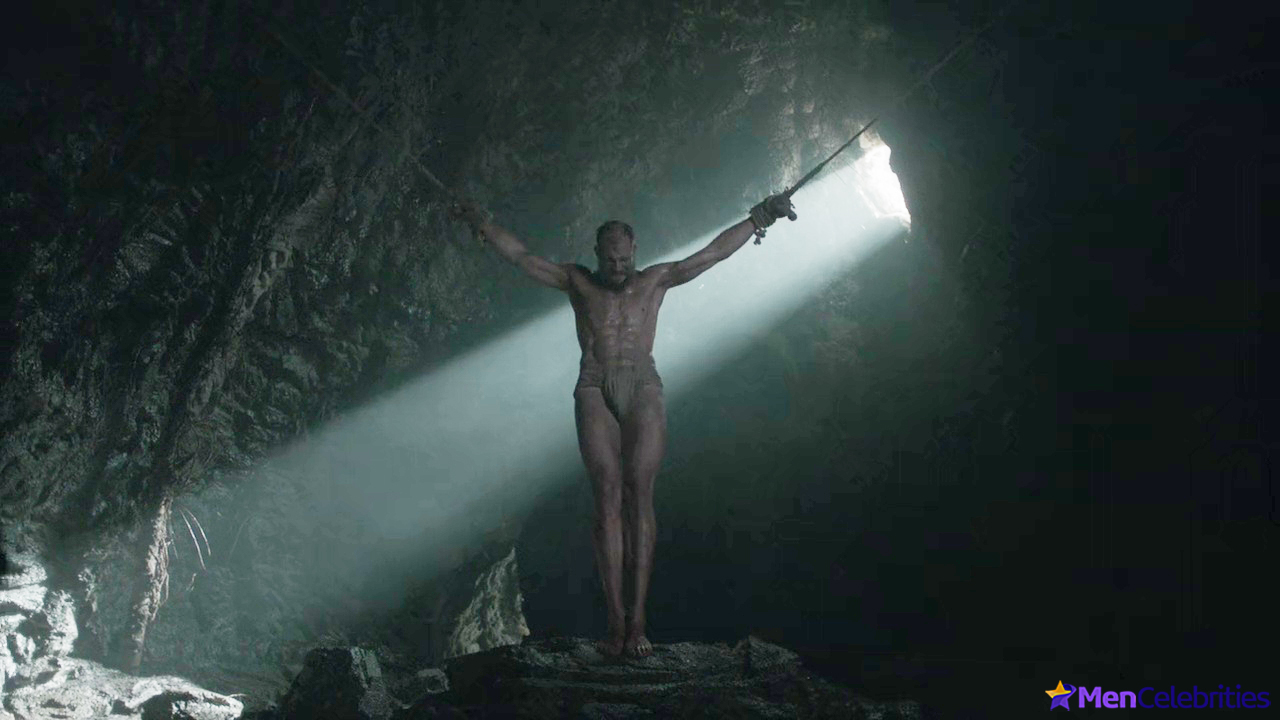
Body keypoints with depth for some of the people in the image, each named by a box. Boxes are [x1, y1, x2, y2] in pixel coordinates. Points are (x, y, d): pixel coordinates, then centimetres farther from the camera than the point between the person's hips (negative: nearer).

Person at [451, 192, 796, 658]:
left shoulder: (655, 280, 17)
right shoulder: (578, 282, 17)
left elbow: (710, 255, 14)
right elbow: (522, 258, 11)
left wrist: (758, 218, 9)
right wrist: (481, 223, 0)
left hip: (644, 391, 0)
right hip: (595, 391, 0)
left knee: (639, 496, -11)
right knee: (608, 496, -12)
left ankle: (637, 619, -13)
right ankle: (616, 621, -14)